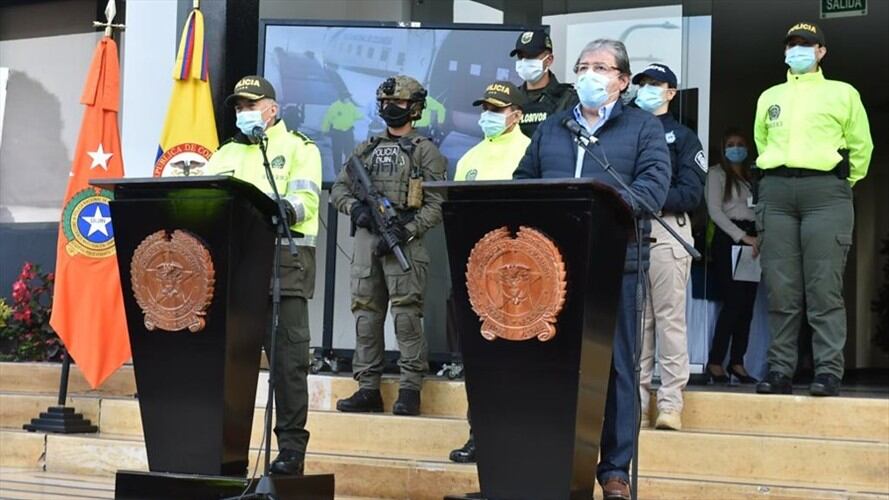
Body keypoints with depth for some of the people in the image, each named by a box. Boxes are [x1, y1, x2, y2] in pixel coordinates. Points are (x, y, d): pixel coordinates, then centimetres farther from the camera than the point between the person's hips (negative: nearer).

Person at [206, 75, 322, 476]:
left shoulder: (298, 148, 7)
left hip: (285, 260, -5)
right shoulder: (227, 153, 23)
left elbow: (306, 199, -8)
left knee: (288, 358, -5)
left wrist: (283, 209, -29)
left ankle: (291, 446, -2)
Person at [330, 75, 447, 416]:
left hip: (404, 239, -5)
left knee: (406, 315, -11)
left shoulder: (425, 151, 4)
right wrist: (355, 207, -3)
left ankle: (410, 390, -7)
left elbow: (437, 205, -4)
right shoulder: (366, 149, 19)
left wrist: (406, 231, -16)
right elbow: (338, 188, 19)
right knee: (366, 314, 4)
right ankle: (368, 389, 9)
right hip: (365, 238, 5)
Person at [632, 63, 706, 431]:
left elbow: (691, 193, -2)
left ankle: (671, 404, -8)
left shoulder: (682, 137, 10)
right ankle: (636, 401, 4)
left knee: (669, 318, -7)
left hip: (666, 229, -4)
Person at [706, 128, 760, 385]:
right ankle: (715, 362, -8)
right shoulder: (717, 174, 5)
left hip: (751, 239, 5)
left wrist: (758, 237, -4)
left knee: (748, 303, 0)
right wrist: (742, 236, -15)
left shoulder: (751, 177, 21)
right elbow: (715, 210, -5)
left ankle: (737, 362, 5)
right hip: (728, 239, -5)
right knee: (734, 301, -14)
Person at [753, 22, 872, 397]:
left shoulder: (842, 93, 12)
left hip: (825, 190, -3)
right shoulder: (769, 97, 22)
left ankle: (829, 371, -11)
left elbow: (861, 147, 14)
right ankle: (779, 370, 1)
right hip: (775, 192, 3)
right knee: (780, 289, -1)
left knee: (824, 288, -10)